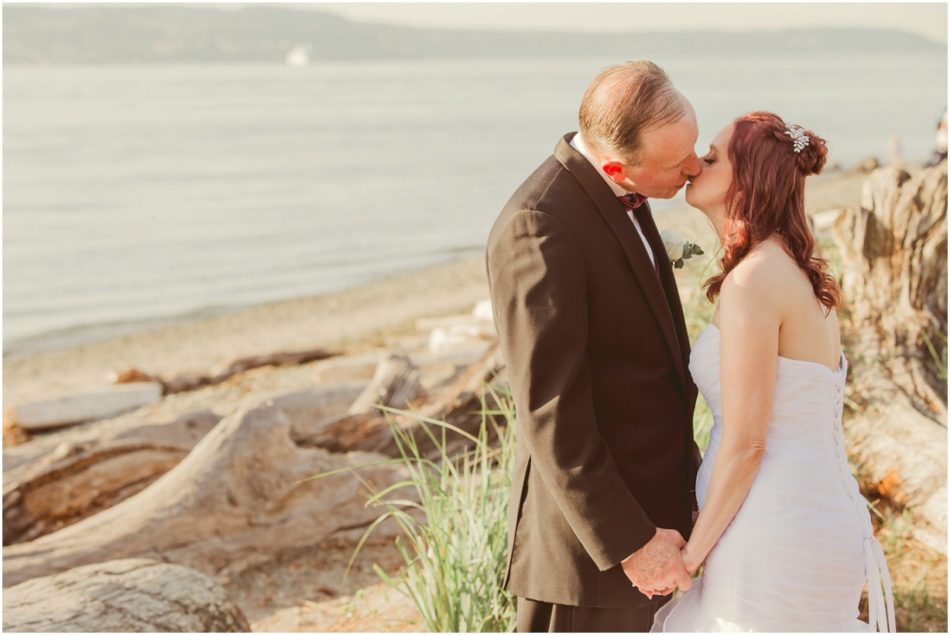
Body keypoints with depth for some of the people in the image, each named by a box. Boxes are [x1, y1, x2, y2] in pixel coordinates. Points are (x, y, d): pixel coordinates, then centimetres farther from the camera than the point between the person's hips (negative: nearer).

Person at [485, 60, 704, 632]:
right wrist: (629, 542, -21)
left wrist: (682, 460, 24)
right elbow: (550, 414, -24)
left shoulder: (612, 197, 6)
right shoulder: (540, 228, -24)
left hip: (645, 501, 9)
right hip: (595, 522, -9)